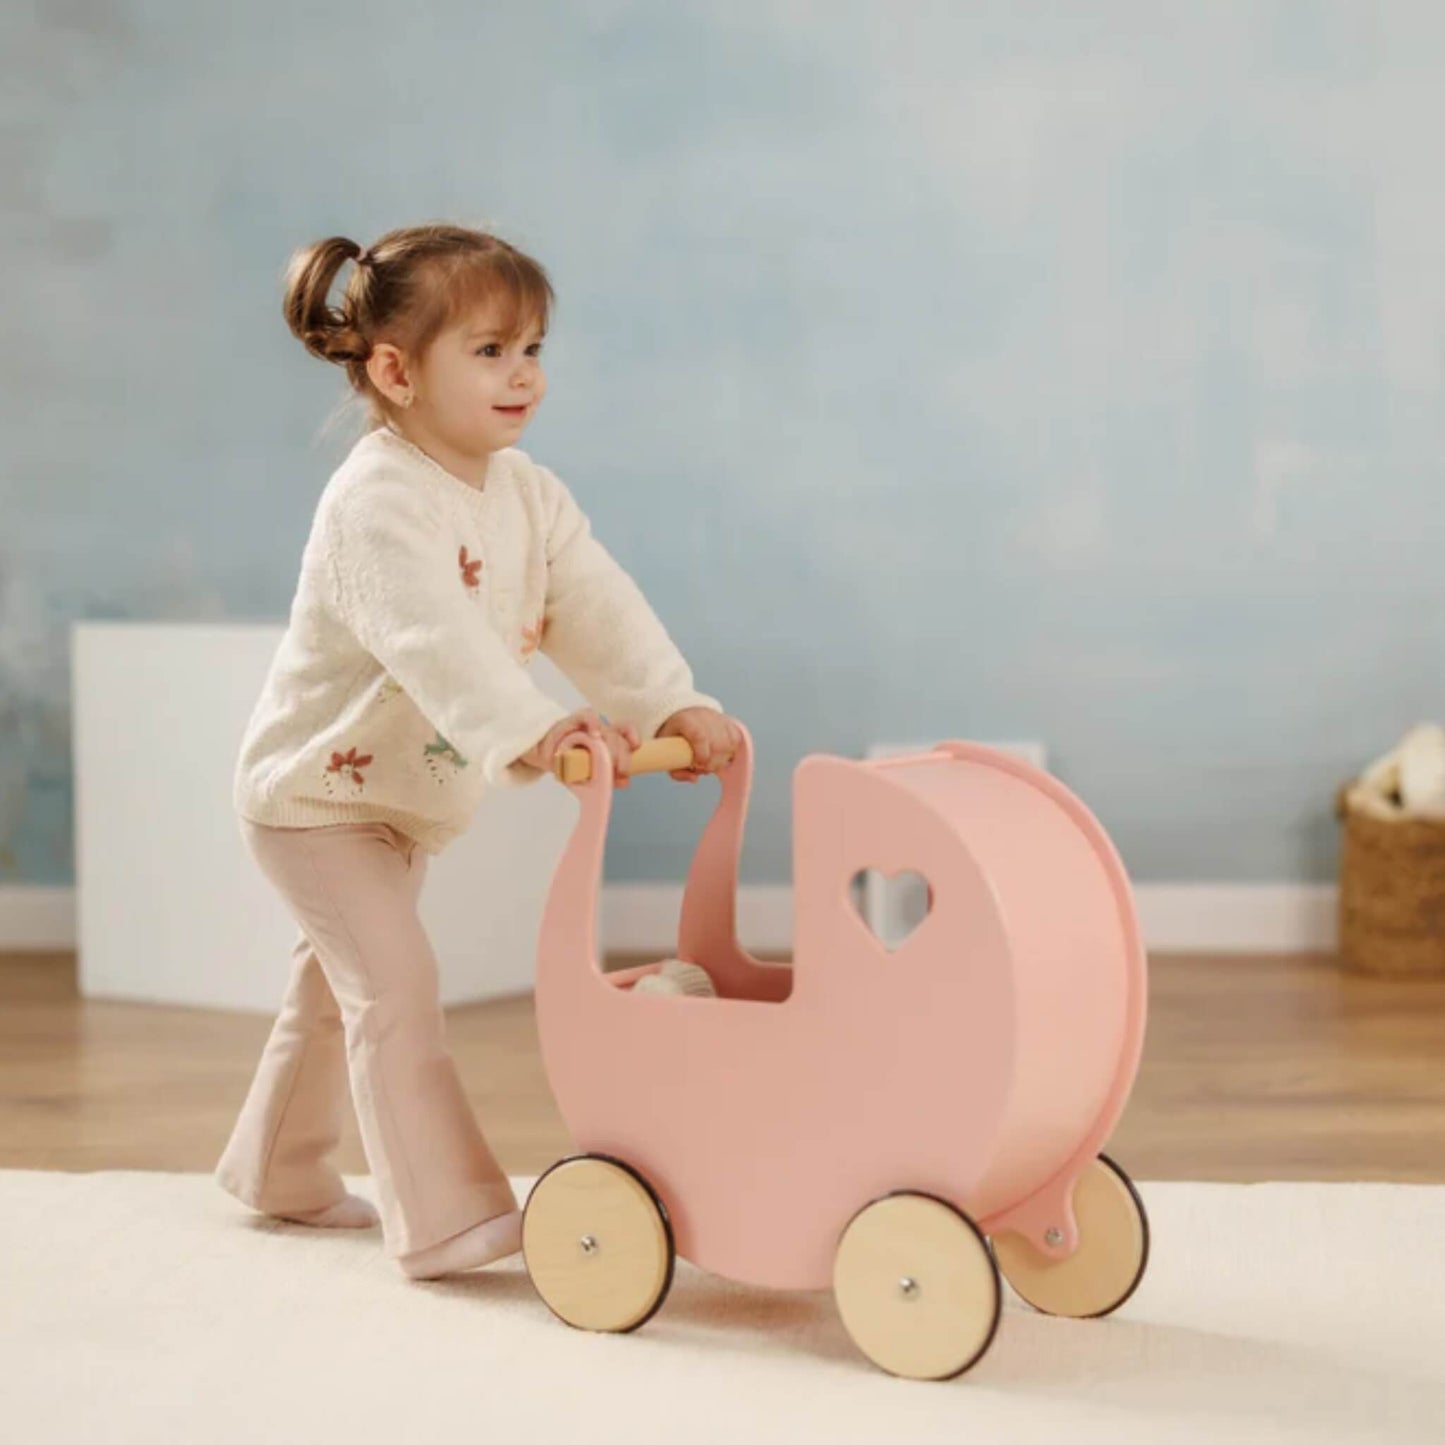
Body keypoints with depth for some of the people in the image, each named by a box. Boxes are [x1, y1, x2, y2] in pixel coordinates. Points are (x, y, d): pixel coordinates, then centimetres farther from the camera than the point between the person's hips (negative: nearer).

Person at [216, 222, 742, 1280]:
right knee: (397, 984, -17)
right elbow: (433, 638, -45)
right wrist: (531, 729, -58)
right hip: (317, 788, -9)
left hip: (408, 797, 9)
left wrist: (677, 705, -27)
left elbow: (597, 608, -11)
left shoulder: (528, 495, -2)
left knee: (342, 983, 22)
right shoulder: (376, 503, -29)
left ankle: (278, 1169, 40)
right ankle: (443, 1223, -14)